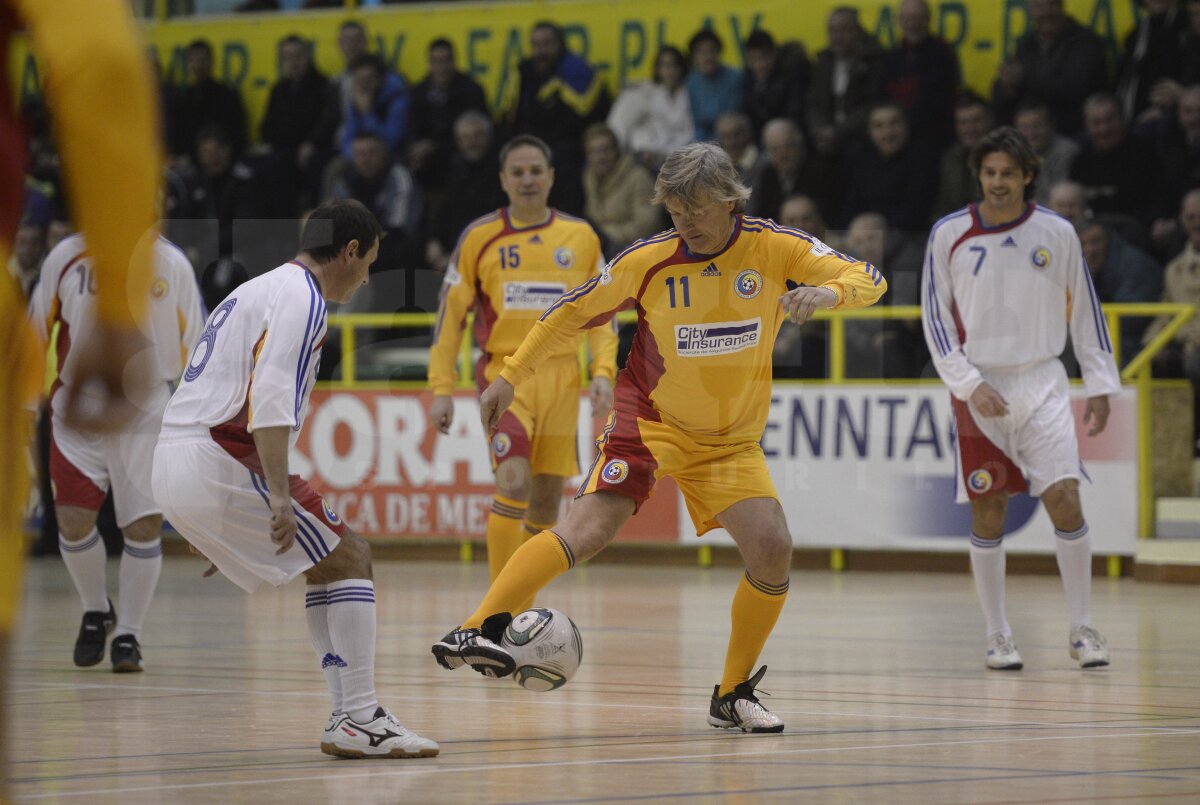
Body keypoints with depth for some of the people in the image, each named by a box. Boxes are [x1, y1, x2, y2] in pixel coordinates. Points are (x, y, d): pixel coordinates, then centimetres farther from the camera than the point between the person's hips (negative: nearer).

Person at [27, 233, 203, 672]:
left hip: (145, 412, -1)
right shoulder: (65, 258, -3)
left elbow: (192, 345, 5)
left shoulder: (171, 264, -4)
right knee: (73, 521, -5)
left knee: (145, 524, -6)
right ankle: (95, 611, 24)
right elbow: (35, 335, 7)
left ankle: (128, 635, 10)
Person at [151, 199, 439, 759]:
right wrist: (280, 497, -27)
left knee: (330, 562, 17)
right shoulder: (301, 297, -7)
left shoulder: (259, 290, 25)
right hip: (218, 467, -10)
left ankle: (349, 719, 12)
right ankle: (359, 720, -8)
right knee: (348, 557, -4)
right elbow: (271, 398, -21)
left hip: (173, 468, 10)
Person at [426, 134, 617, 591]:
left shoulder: (581, 238, 8)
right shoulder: (479, 238, 2)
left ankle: (520, 610, 19)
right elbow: (450, 315, 5)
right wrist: (442, 389, 0)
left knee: (546, 503, 5)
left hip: (561, 378, 3)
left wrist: (603, 372, -1)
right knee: (514, 482, -21)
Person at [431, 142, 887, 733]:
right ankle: (474, 632, -28)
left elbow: (867, 280, -10)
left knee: (772, 549, -13)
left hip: (732, 439, 2)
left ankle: (733, 695, 4)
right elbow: (574, 312, 1)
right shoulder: (649, 260, -11)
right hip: (649, 419, -2)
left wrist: (826, 291, -33)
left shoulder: (774, 247, -9)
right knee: (588, 530, -23)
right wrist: (510, 377, 0)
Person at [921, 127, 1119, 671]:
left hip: (1042, 383, 0)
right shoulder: (948, 235, -2)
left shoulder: (1057, 233, 1)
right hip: (980, 388, 0)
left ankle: (1082, 630, 1)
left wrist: (1101, 386, 5)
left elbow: (1085, 312, 9)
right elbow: (935, 318, 0)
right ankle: (998, 636, 12)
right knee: (987, 515, 1)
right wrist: (969, 384, -10)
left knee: (1065, 500, -11)